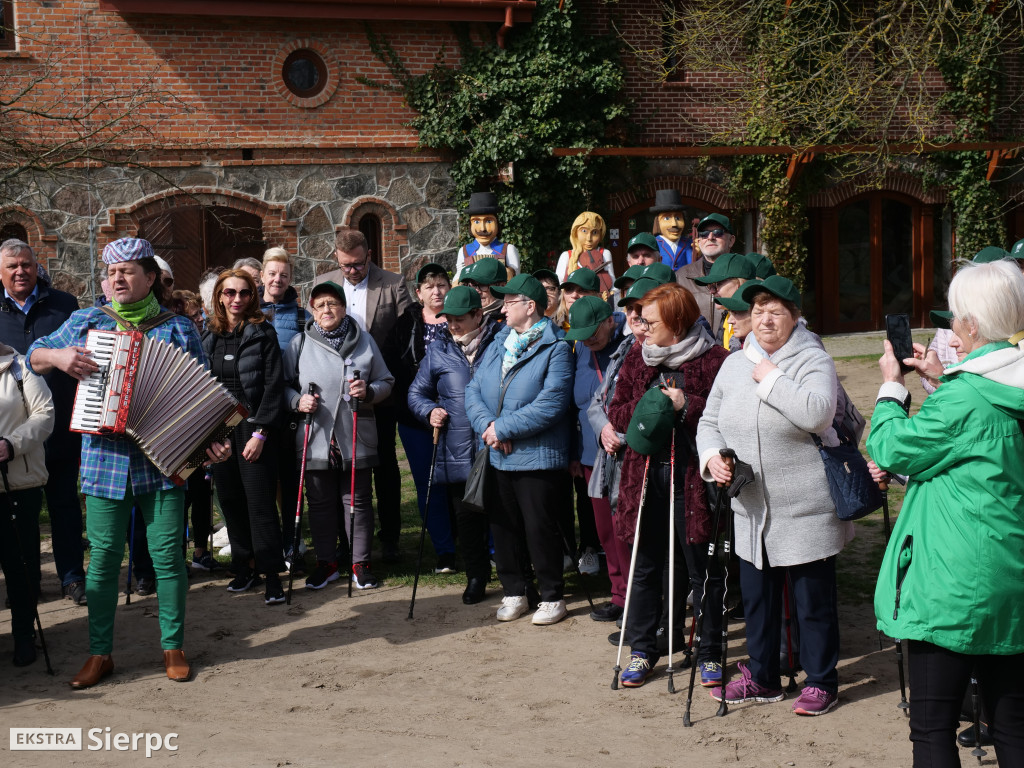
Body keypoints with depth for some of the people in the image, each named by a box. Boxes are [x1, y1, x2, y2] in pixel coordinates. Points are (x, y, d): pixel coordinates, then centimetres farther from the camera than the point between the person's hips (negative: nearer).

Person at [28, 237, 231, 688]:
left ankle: (173, 648, 17)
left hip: (163, 461, -1)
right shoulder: (86, 322, 10)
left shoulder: (178, 329, 6)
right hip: (104, 460, 1)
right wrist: (57, 356, -6)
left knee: (167, 556, 2)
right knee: (103, 557, 4)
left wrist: (211, 441, -9)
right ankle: (99, 654, 16)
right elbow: (33, 357, 17)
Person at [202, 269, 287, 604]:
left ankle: (271, 573, -1)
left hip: (253, 428, -5)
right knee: (230, 499, 7)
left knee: (260, 501, -7)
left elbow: (274, 386, -7)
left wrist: (260, 432, -13)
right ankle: (245, 566, 18)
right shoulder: (209, 336, 10)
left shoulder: (262, 333, -3)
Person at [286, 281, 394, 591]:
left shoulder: (364, 341, 6)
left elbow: (386, 382, 11)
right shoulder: (299, 344, 6)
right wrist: (297, 400, -9)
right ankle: (326, 562, 21)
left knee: (357, 501, 5)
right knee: (321, 502, 8)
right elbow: (285, 385, 11)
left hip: (356, 438, 0)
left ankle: (361, 562, 17)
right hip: (315, 439, 0)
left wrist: (368, 391, -10)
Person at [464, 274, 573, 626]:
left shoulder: (555, 349, -10)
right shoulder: (497, 345, 12)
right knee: (503, 527, 13)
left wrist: (503, 428, -19)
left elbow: (550, 405, -20)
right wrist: (487, 425, -13)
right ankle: (514, 593, 27)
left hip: (537, 458, -7)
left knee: (540, 529, 0)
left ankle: (552, 597, 15)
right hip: (496, 457, 7)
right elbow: (473, 391, 7)